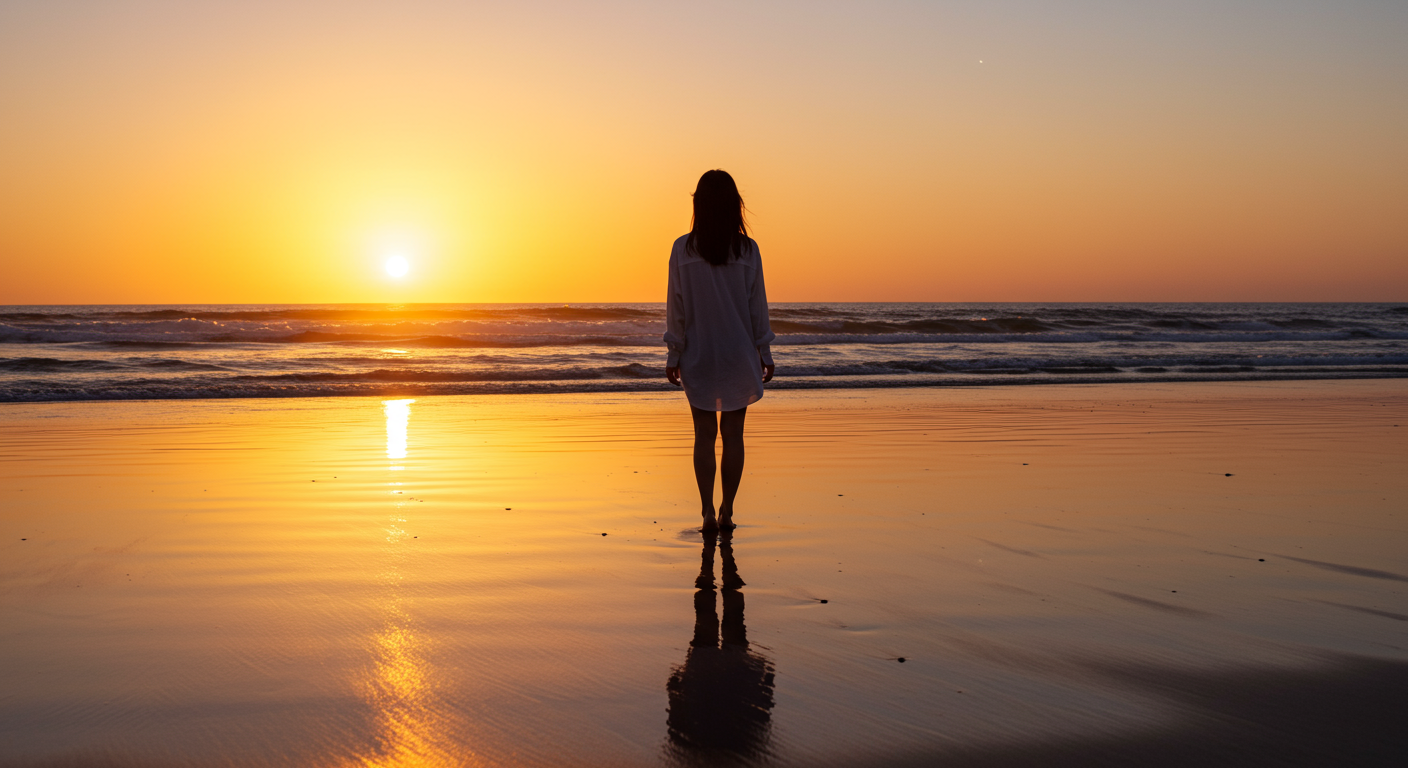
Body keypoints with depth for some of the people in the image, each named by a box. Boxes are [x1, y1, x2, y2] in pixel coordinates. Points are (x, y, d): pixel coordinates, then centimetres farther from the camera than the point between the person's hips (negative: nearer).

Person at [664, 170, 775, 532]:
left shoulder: (683, 249, -6)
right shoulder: (747, 250, -6)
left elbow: (676, 305, -4)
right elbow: (757, 305, -2)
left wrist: (674, 354, 3)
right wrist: (764, 352, 7)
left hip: (698, 355, 0)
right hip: (739, 353, 0)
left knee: (704, 434, 7)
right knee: (733, 434, 9)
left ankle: (708, 511, 1)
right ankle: (727, 510, 12)